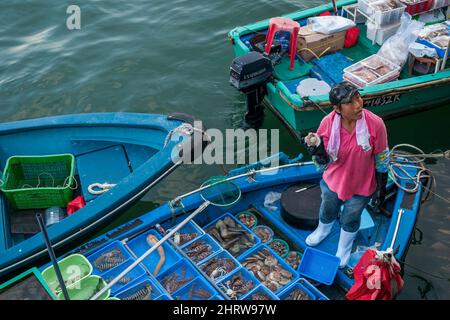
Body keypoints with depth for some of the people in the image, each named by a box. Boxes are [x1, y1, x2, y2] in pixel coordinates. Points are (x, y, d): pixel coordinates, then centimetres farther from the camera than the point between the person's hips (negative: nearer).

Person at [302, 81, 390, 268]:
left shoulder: (375, 124, -29)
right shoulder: (328, 123, -25)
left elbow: (381, 161, -13)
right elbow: (323, 161, -14)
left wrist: (381, 189, -5)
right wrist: (316, 148, -35)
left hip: (361, 186, -1)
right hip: (333, 182, 2)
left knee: (350, 219, 24)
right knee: (327, 211, 30)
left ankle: (344, 249, 57)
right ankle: (323, 230, 67)